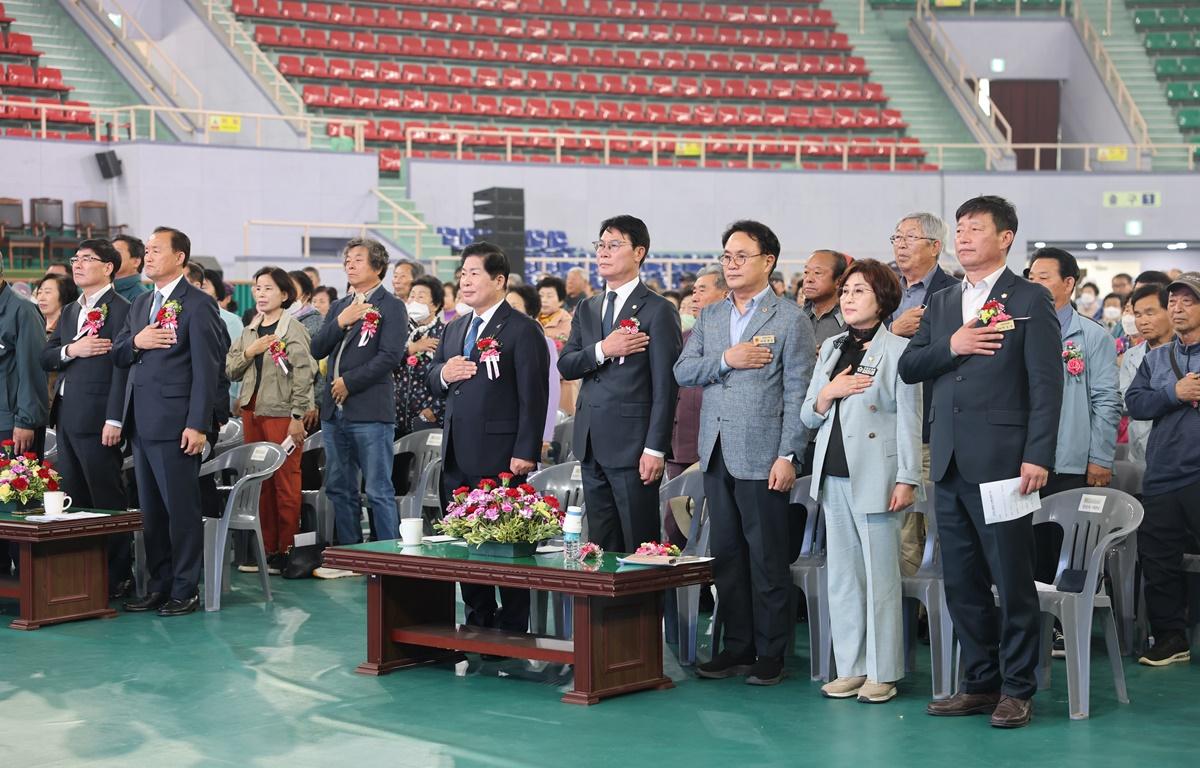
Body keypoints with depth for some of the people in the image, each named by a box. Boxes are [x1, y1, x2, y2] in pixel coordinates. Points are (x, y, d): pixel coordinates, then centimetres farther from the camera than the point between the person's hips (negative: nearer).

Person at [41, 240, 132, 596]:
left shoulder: (119, 310, -8)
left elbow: (122, 367, -15)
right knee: (74, 499, 11)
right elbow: (45, 358, 14)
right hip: (66, 417, 8)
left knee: (108, 500, -3)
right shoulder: (70, 311, 19)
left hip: (97, 419, -8)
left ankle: (118, 577, 4)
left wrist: (114, 420, -20)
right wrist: (72, 349, -7)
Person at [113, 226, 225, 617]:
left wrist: (198, 424, -17)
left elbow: (207, 368, -12)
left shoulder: (197, 304, -7)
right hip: (141, 422, 8)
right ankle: (158, 585, 19)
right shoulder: (140, 304, 18)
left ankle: (185, 590, 4)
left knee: (181, 508, -3)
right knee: (150, 508, 12)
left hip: (175, 423, -8)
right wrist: (135, 342, -5)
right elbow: (117, 355, 18)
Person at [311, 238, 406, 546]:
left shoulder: (391, 307, -3)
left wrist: (349, 382, -11)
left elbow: (391, 356, -14)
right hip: (334, 411, 7)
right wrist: (341, 321, -6)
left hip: (370, 412, -7)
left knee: (379, 491, -6)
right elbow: (317, 350, 9)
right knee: (339, 489, 10)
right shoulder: (339, 307, 18)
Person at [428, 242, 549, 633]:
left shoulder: (523, 330, -7)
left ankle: (512, 629, 5)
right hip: (457, 455, 8)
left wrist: (526, 452, -17)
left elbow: (534, 395, -12)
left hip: (499, 457, -8)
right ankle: (478, 622, 22)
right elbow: (432, 378, 23)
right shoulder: (454, 328, 17)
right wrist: (442, 373, -2)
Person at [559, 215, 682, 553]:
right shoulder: (587, 310, 16)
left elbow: (665, 386, -10)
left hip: (632, 446, -7)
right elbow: (565, 365, 7)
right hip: (591, 445, 7)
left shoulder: (658, 311, -6)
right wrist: (601, 350, -13)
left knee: (639, 546, -3)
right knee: (600, 546, 11)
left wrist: (655, 448, -16)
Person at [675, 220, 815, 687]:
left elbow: (797, 394, -8)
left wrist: (788, 457, -14)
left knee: (768, 558, 0)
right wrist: (726, 359, -10)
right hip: (716, 454, 6)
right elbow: (682, 372, 7)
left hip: (762, 456, -6)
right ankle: (736, 647, 19)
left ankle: (770, 653, 8)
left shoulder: (790, 319, -4)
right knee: (726, 556, 10)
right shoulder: (709, 318, 14)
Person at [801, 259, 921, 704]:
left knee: (880, 575, -2)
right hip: (833, 475, 6)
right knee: (841, 574, 8)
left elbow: (909, 420, -7)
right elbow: (809, 417, 16)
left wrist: (907, 479, -13)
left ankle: (882, 674, 4)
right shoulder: (831, 348, 15)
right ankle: (850, 668, 15)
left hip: (875, 475, -6)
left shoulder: (898, 350, -4)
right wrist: (829, 392, -5)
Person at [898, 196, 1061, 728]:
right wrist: (950, 347, -7)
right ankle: (980, 682, 20)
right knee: (961, 581, 10)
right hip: (950, 463, 6)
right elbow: (907, 368, 11)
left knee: (1012, 580, -1)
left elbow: (1046, 384, -8)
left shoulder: (1030, 300, -2)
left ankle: (1017, 689, 7)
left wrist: (1037, 457, -15)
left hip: (1001, 460, -6)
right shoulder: (941, 304, 17)